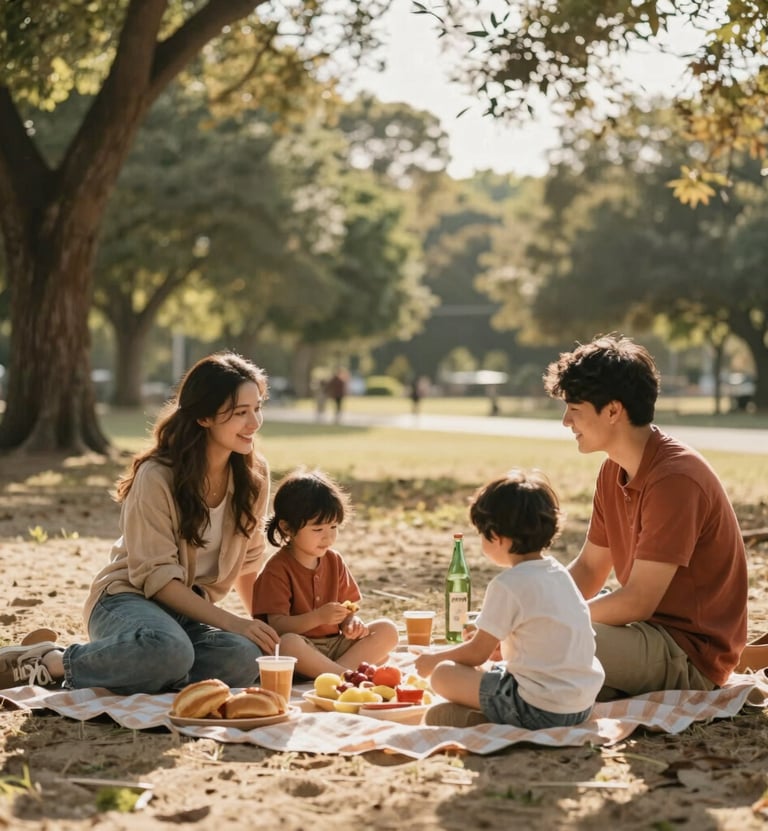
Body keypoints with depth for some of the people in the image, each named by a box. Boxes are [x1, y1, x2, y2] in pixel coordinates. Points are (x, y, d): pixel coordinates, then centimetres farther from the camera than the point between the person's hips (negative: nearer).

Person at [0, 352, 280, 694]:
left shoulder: (254, 473, -1)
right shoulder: (157, 476, -17)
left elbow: (248, 561, 12)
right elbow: (156, 576, -16)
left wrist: (260, 623, 2)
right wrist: (230, 621, -21)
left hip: (194, 610, 5)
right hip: (130, 598, -5)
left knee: (244, 659, -31)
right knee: (169, 651, -41)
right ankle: (50, 661, -18)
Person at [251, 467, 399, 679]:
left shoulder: (334, 561, 11)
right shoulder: (278, 569, -10)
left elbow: (347, 608, 12)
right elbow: (276, 625, -17)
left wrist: (352, 622, -12)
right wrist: (318, 617, -29)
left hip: (335, 644, 7)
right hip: (302, 649, -7)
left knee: (387, 630, -10)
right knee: (287, 643, -39)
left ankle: (334, 672, -26)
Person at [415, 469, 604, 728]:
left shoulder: (508, 585, -15)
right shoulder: (558, 572, 10)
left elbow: (477, 653, -6)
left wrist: (434, 659, 11)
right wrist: (490, 636, 32)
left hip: (541, 710, -9)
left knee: (443, 674, 0)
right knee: (487, 670, 28)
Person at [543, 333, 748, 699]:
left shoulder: (674, 478, -24)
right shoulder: (614, 471, 6)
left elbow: (637, 602, -24)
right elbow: (588, 570, 12)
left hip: (692, 656, -10)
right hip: (653, 632, 10)